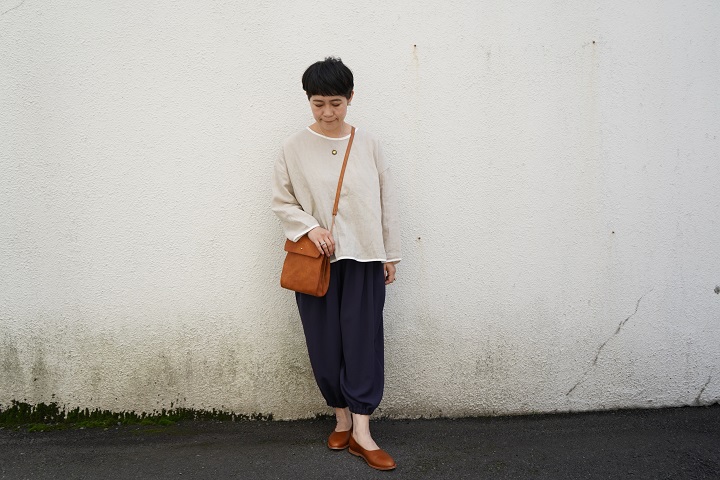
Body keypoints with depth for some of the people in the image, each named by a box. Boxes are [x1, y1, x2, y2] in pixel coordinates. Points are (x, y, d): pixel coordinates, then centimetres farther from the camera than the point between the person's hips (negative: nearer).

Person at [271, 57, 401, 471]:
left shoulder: (368, 144, 1)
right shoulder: (295, 147, 0)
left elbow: (387, 203, 5)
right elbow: (282, 202, 4)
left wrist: (391, 254, 4)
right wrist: (311, 228, -14)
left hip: (363, 257, 0)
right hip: (317, 261, 0)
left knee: (363, 340, -1)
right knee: (325, 342, 6)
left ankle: (361, 432, 5)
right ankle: (342, 418, 23)